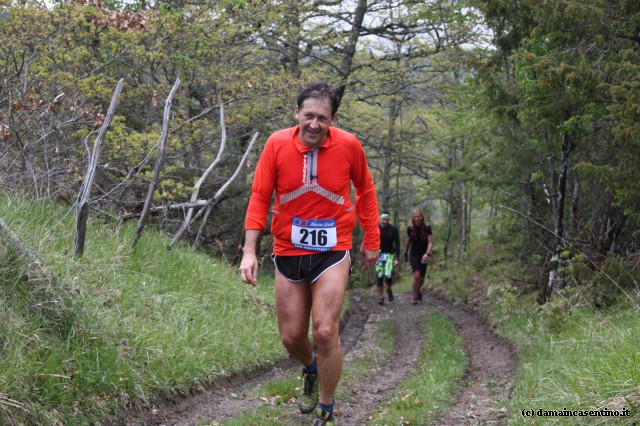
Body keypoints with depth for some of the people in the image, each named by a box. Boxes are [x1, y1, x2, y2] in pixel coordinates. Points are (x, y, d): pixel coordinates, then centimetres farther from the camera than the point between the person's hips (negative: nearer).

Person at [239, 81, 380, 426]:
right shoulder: (277, 144, -10)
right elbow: (259, 197, -4)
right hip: (288, 252, 2)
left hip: (332, 251, -2)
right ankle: (311, 370, 44)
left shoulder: (349, 145, -10)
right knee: (291, 337, 8)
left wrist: (371, 241, 11)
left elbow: (365, 191, 6)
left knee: (325, 332, -12)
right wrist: (249, 251, -10)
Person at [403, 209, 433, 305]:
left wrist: (427, 253, -28)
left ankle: (418, 291, 40)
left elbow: (430, 242, -12)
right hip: (413, 254, -1)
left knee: (421, 278, 8)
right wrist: (405, 254, 21)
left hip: (423, 255, 1)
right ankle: (415, 297, -9)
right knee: (416, 274, -20)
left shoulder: (427, 228, -9)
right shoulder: (410, 229, -4)